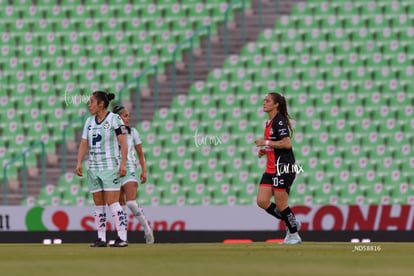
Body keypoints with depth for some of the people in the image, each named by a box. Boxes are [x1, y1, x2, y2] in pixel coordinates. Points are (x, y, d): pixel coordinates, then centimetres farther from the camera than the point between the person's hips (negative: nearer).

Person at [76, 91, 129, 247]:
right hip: (93, 168, 6)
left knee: (112, 202, -12)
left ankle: (122, 238, -11)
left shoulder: (114, 119, -7)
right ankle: (101, 239, 9)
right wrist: (79, 163, -3)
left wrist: (123, 164, -18)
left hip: (110, 168, -6)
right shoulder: (89, 122, 11)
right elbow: (84, 144, 9)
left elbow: (123, 143, -10)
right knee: (99, 204, 6)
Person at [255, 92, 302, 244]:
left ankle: (294, 235, 10)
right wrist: (265, 151, 11)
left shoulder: (280, 121, -13)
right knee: (262, 201, 2)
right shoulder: (269, 123, 17)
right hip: (271, 168, 9)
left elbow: (287, 144, -23)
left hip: (283, 167, -9)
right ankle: (291, 223, 16)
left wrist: (266, 143, -17)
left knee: (280, 204, -4)